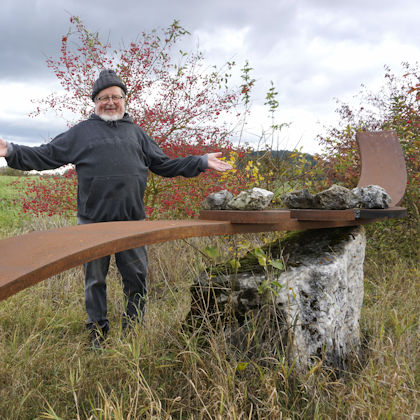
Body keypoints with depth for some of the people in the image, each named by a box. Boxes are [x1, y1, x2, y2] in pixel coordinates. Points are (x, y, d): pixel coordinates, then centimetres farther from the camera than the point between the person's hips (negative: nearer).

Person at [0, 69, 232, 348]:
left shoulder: (136, 132, 17)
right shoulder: (82, 132, 9)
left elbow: (165, 165, 20)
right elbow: (45, 156, 6)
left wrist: (202, 163, 15)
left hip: (133, 220, 2)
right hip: (94, 220, -2)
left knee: (137, 276, 7)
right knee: (95, 278, 8)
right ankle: (98, 330, 24)